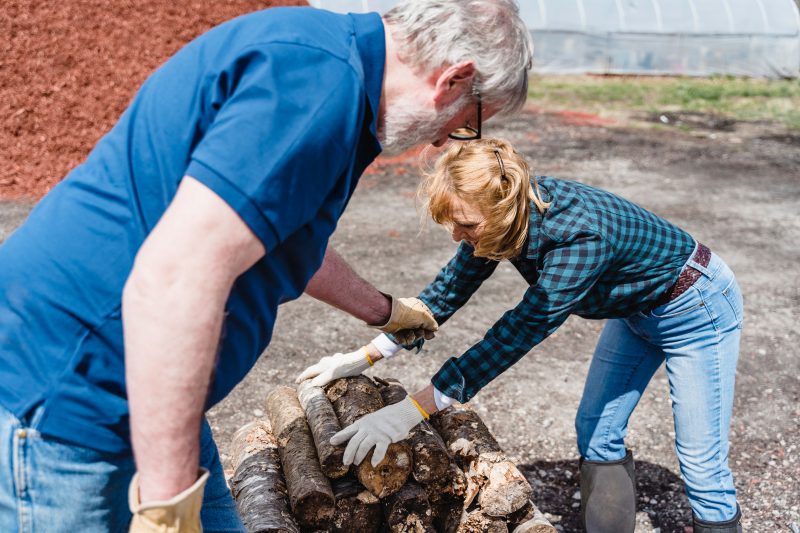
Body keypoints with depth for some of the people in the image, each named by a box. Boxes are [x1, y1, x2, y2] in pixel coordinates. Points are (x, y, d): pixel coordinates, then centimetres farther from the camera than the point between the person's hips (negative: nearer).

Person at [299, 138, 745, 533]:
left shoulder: (578, 234, -41)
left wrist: (414, 409, -43)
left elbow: (526, 328, -42)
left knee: (700, 460, -3)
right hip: (635, 307, 8)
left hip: (693, 308, -7)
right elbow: (452, 287, -8)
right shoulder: (508, 213, -18)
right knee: (596, 432, 9)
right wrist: (366, 356, -11)